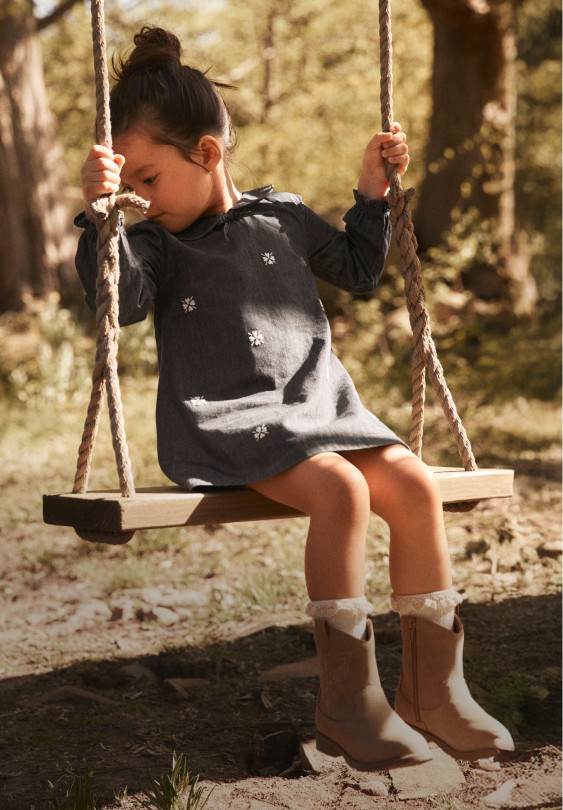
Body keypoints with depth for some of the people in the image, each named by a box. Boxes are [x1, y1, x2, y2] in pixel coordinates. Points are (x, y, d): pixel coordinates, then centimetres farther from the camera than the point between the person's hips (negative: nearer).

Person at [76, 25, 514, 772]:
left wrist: (372, 194, 18)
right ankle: (348, 700, -23)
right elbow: (121, 300, -14)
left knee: (416, 487, -17)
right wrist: (100, 215, -25)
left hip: (319, 405, 5)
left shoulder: (283, 218, 15)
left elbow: (357, 270, 29)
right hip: (226, 425, -4)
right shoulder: (156, 243, 6)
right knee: (341, 490, -30)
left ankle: (432, 688, -6)